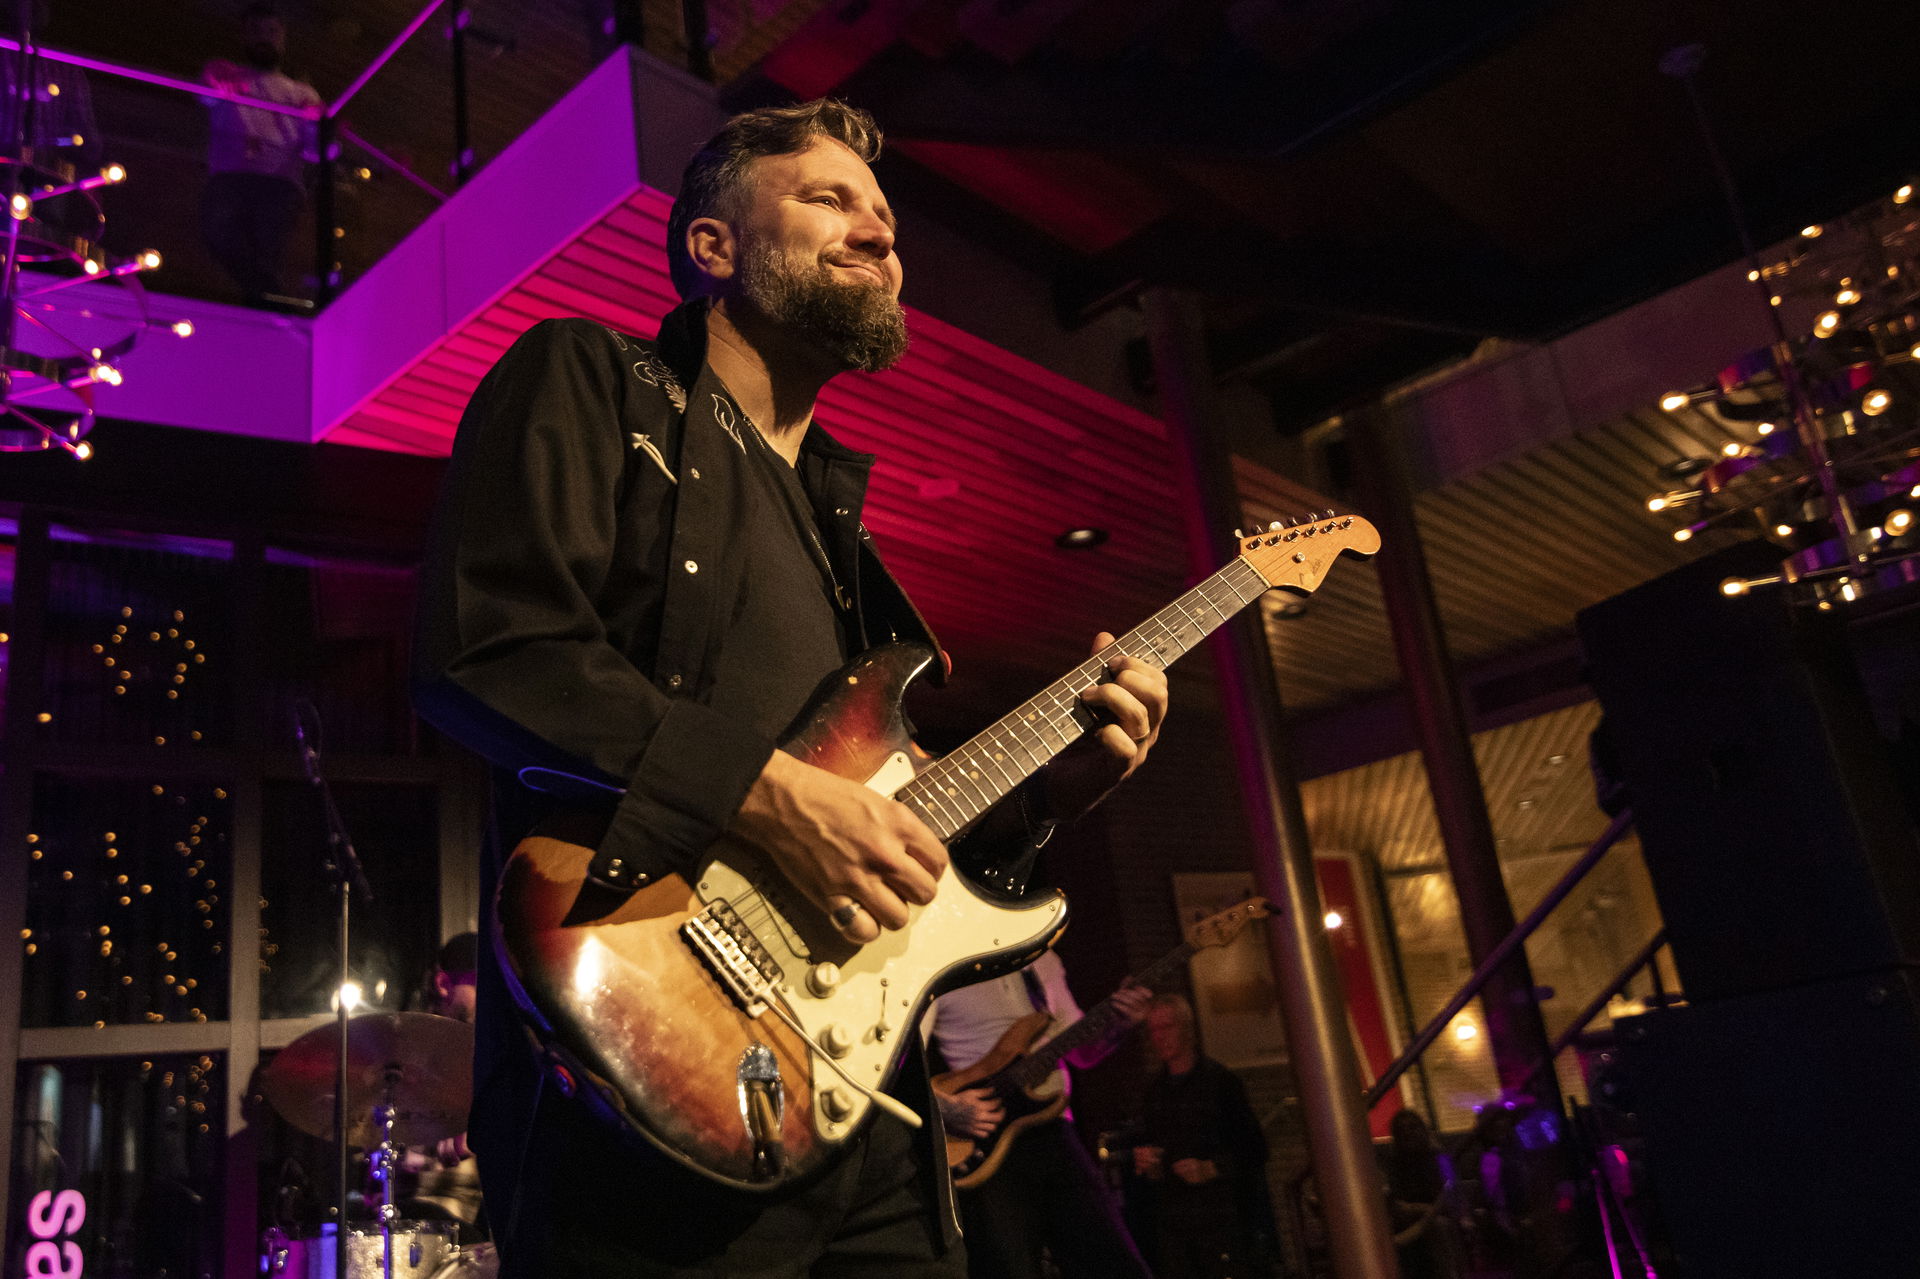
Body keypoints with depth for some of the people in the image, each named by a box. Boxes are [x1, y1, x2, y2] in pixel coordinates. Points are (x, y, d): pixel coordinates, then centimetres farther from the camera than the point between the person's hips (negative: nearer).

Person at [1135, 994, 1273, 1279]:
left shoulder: (1220, 1079, 2)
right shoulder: (1153, 1090, 15)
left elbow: (1253, 1148, 0)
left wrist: (1211, 1169, -12)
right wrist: (1144, 1163, 2)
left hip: (1221, 1211, -4)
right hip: (1171, 1220, 4)